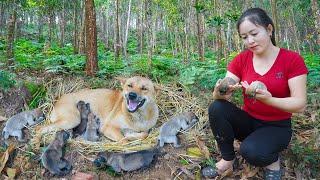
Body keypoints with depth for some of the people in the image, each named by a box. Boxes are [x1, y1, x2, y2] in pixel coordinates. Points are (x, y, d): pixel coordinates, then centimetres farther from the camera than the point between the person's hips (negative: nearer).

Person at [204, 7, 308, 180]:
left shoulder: (292, 59, -13)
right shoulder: (241, 59, -5)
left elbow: (300, 104, -18)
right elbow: (221, 95, -12)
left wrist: (269, 100, -38)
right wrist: (220, 93, -37)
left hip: (276, 126, -3)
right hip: (248, 121, 3)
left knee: (251, 151, -33)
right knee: (217, 108, -25)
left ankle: (272, 161, 2)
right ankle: (227, 159, -7)